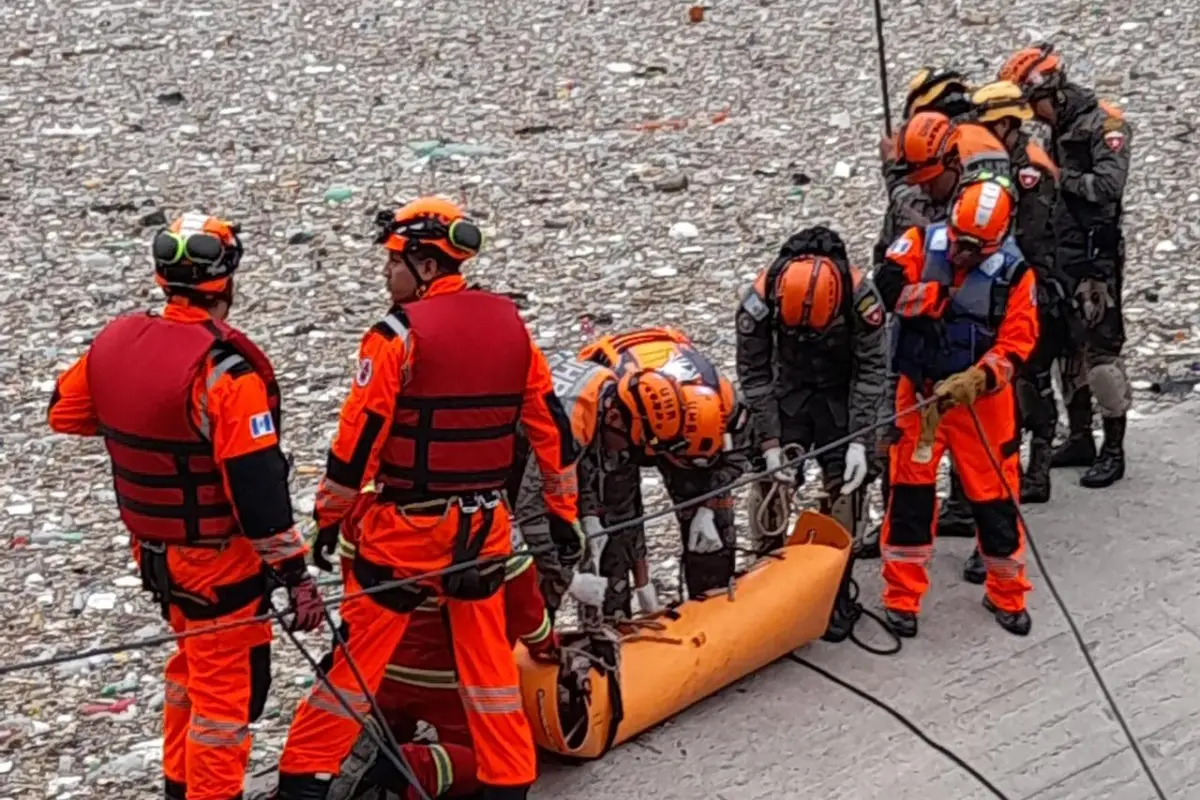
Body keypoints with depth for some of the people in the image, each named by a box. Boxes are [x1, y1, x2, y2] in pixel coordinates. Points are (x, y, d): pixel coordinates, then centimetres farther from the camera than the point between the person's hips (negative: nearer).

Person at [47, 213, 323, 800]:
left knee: (196, 656, 27)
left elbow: (65, 411, 12)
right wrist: (294, 574, -21)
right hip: (217, 557, -8)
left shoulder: (114, 342, -5)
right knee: (228, 686, 4)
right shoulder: (225, 371, -25)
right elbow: (257, 485, -26)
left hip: (152, 546, 8)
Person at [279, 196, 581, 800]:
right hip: (485, 524, 5)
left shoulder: (400, 334, -14)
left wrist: (330, 514, -1)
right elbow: (550, 423, 7)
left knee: (360, 648, 6)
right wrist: (563, 512, 15)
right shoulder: (510, 324, 3)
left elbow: (359, 435, -13)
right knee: (486, 651, 14)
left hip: (408, 524, -5)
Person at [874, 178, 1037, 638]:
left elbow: (1016, 346, -11)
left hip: (981, 398, 0)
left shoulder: (1014, 273, -7)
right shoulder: (922, 243, -6)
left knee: (994, 494, 5)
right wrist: (937, 297, -20)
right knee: (910, 491, 3)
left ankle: (1007, 594, 24)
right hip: (919, 390, 0)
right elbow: (886, 285, -19)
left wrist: (975, 380, -25)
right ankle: (902, 597, 16)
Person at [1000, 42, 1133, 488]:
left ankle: (1114, 451, -2)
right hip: (1061, 258, 9)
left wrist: (1057, 178, -23)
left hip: (1097, 258, -9)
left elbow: (1109, 185, -23)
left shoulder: (1104, 124, -10)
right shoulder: (1059, 131, 15)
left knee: (1101, 351, -8)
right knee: (1068, 351, 13)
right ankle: (1080, 441, 23)